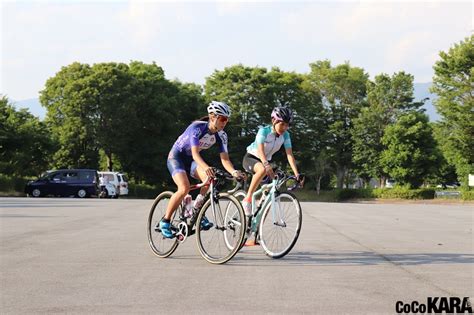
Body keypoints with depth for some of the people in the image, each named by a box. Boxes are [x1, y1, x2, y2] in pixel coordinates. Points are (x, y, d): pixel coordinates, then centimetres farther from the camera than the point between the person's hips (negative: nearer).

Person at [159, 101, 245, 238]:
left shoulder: (221, 135, -10)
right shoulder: (197, 127, -28)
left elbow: (225, 159, -14)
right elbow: (195, 154, -38)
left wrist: (234, 172, -35)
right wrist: (206, 168, -57)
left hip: (190, 160, 6)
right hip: (176, 156, -5)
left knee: (210, 178, -24)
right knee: (184, 188, -27)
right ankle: (165, 221, -11)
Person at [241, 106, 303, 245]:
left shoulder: (285, 135, -11)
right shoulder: (264, 131, -25)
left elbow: (289, 155, -18)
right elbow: (260, 150, -39)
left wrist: (297, 174, -30)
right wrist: (267, 165, -57)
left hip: (266, 162, 6)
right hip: (250, 158, -6)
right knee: (262, 169, -43)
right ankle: (247, 199, -30)